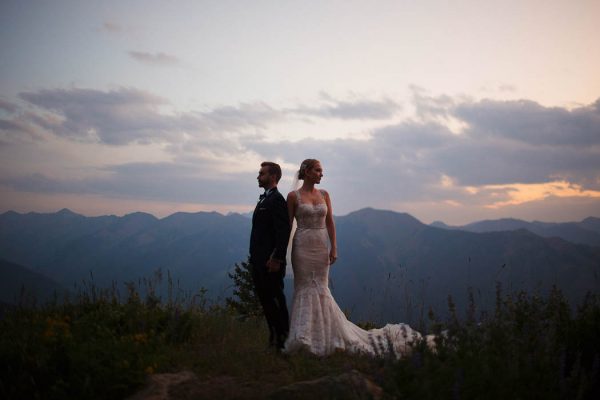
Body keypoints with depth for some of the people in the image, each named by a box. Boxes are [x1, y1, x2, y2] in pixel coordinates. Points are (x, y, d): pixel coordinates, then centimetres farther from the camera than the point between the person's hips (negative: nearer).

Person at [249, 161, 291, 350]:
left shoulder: (277, 200, -12)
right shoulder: (263, 200, 17)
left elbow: (283, 232, -19)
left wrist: (276, 259, -22)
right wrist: (254, 258, 16)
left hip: (271, 262, -10)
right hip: (259, 262, 10)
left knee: (275, 301, -3)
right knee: (265, 300, 13)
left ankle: (282, 340, 6)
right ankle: (274, 337, 20)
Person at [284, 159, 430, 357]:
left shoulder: (324, 194, 8)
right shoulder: (294, 196, -3)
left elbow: (330, 222, 6)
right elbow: (288, 224, -2)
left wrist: (333, 248, -1)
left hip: (321, 246, 3)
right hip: (302, 246, -3)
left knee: (320, 287, 7)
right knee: (305, 288, 1)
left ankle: (326, 334, 15)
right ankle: (304, 337, 8)